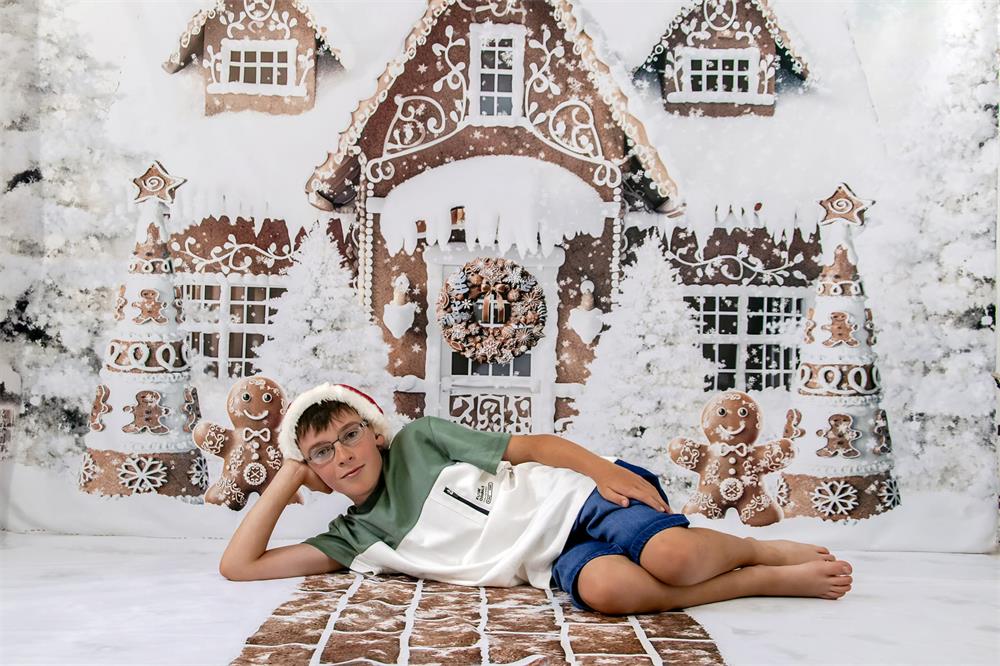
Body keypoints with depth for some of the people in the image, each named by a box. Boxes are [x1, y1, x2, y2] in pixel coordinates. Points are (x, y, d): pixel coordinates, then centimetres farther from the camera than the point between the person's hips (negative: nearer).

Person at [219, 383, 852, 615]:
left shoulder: (421, 441, 7)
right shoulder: (357, 536, 12)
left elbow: (533, 445, 5)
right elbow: (239, 565, 9)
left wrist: (605, 471, -11)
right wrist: (289, 475, 8)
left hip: (581, 500, -1)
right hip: (560, 560, 2)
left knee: (672, 557, -33)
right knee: (606, 587, -35)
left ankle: (757, 547, 2)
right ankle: (774, 582, -14)